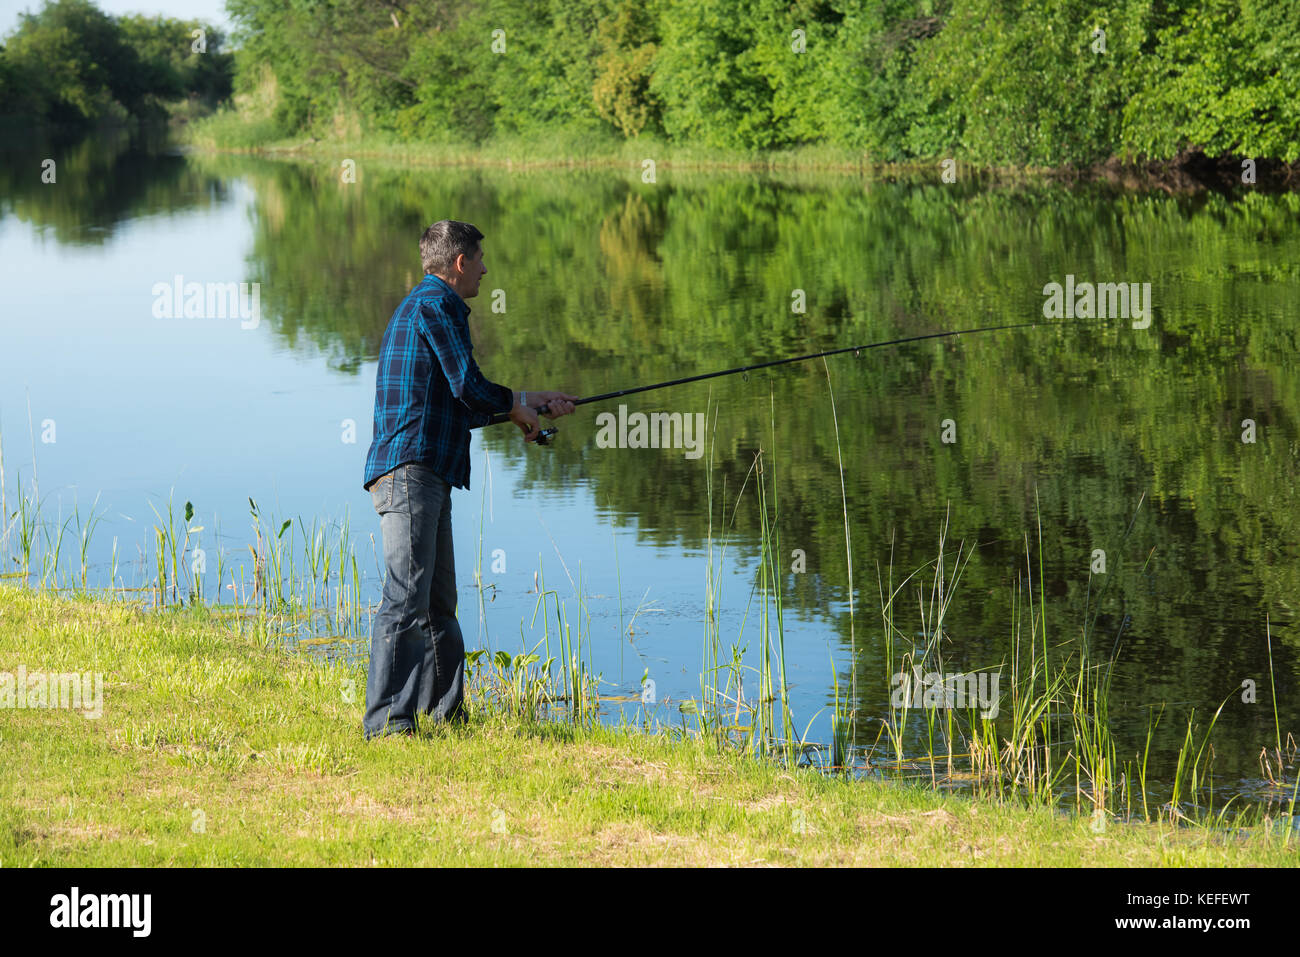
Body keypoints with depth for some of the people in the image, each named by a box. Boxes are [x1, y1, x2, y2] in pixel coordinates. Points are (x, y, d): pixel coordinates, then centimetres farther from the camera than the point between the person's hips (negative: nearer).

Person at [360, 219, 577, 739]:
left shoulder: (423, 305, 27)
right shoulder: (436, 304, -6)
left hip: (428, 476, 11)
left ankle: (447, 711, 23)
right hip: (410, 469, -11)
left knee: (439, 600, 15)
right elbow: (469, 388, -12)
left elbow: (460, 405, 33)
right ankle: (387, 719, -20)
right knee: (407, 595, -16)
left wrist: (534, 401, 37)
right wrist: (518, 407, 7)